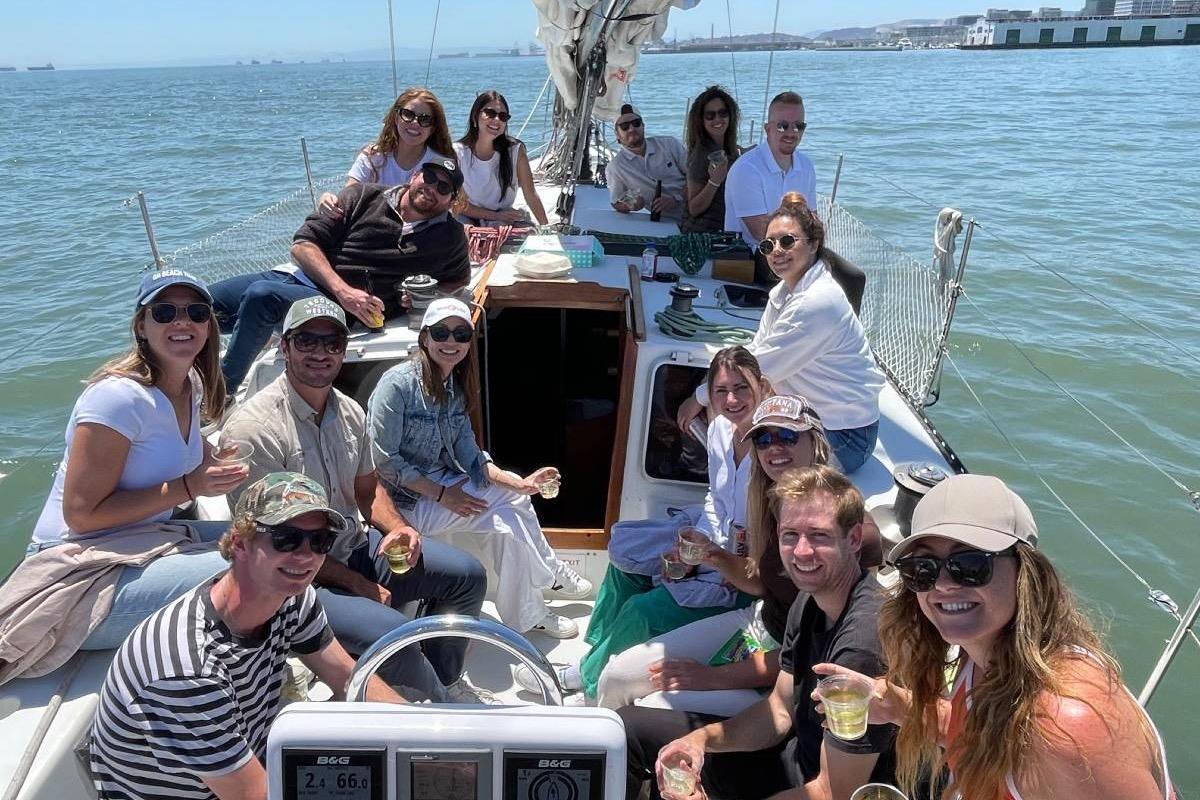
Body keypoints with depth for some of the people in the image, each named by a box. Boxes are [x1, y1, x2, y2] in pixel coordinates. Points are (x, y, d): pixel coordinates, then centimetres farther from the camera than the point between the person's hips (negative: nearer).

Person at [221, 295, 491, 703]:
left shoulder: (350, 413, 4)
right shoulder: (254, 428, -21)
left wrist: (397, 527, -4)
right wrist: (357, 584, -16)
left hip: (354, 547, 8)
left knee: (467, 574, 6)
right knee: (388, 630, -31)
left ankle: (444, 679, 27)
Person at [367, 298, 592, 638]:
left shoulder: (454, 387, 4)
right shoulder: (398, 383, -20)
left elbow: (469, 454, 0)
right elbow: (384, 461, -21)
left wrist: (519, 482, -14)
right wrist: (442, 495, -21)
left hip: (442, 482, 8)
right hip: (407, 499, -8)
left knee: (516, 497, 0)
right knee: (504, 521, -16)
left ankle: (548, 572, 19)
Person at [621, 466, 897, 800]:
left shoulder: (864, 638, -32)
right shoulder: (810, 602, -4)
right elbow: (780, 709, 5)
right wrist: (701, 738, -12)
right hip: (801, 751, 8)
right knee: (630, 726, 9)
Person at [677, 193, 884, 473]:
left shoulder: (817, 302, -27)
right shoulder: (784, 290, 4)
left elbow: (761, 368, -23)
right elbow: (755, 353, 5)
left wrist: (700, 399, -12)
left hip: (843, 437, -9)